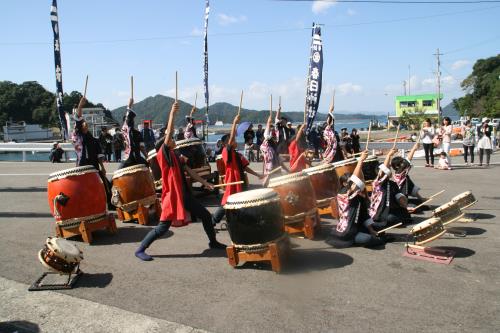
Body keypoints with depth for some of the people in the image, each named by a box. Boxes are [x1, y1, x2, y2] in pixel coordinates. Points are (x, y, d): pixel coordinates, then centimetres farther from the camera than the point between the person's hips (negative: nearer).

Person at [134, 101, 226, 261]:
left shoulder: (176, 155, 14)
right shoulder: (163, 153, -8)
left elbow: (189, 171, 14)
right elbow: (167, 134, -22)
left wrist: (204, 182, 7)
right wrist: (173, 113, -25)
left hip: (185, 194, 8)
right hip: (172, 196, -8)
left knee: (206, 215, 12)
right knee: (162, 228, -7)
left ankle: (213, 242, 30)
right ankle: (140, 250, 7)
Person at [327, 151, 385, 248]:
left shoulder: (359, 197, 9)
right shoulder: (343, 193, -14)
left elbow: (364, 214, 11)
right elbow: (356, 178, -28)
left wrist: (371, 230, 4)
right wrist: (361, 160, -33)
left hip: (356, 228, 8)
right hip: (346, 232, -7)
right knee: (367, 239, -20)